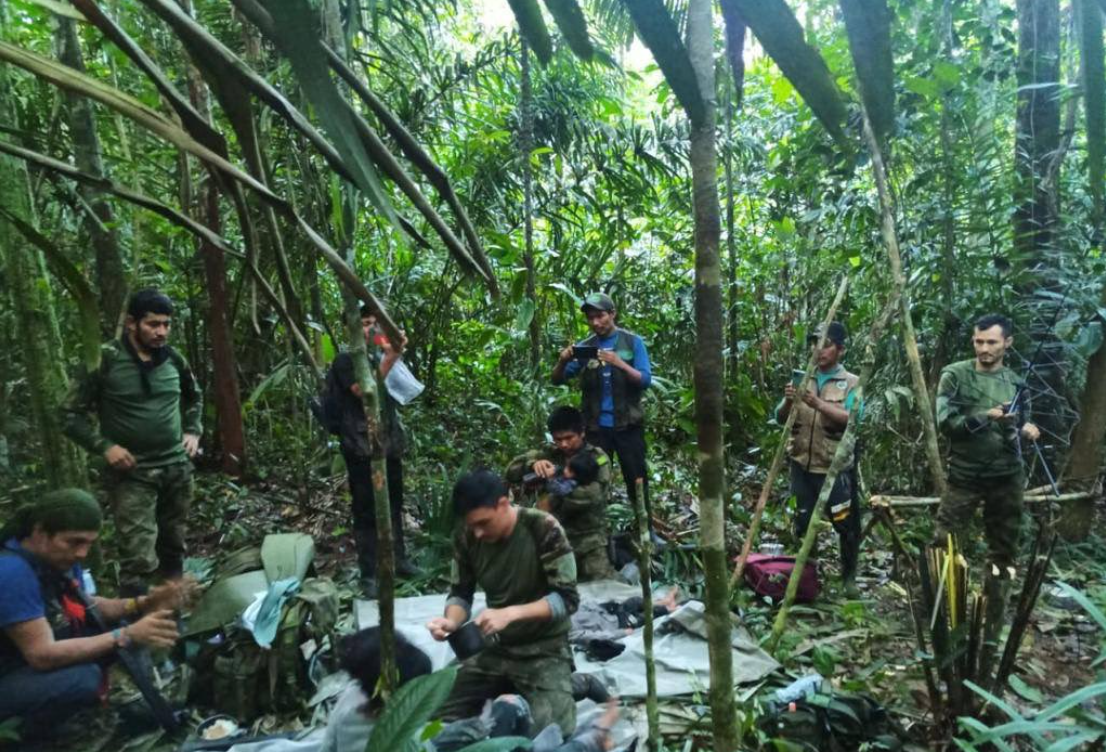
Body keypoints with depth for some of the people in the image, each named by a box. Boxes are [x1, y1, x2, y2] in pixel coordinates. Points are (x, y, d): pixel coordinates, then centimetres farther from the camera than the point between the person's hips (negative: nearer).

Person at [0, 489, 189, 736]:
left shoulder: (60, 557, -5)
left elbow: (87, 606, 5)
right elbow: (42, 655, -32)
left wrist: (144, 603, -13)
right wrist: (127, 636, -33)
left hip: (41, 661, 8)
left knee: (121, 623, -1)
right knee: (83, 678, -31)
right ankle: (27, 736, -2)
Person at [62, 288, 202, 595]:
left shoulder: (174, 359, 3)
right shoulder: (106, 360, -10)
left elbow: (194, 398, 23)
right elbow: (71, 414, -5)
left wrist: (193, 432, 9)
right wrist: (105, 446, -15)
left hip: (177, 469, 5)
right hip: (132, 474, -5)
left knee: (173, 549, 16)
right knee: (140, 561, -10)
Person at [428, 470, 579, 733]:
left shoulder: (544, 529, -22)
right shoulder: (466, 538, -8)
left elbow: (567, 598, -21)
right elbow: (460, 594, 3)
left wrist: (511, 613, -32)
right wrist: (451, 621, -20)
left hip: (544, 649, -4)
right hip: (495, 647, 5)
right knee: (444, 718, -2)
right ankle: (508, 689, 18)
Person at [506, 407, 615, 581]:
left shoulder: (597, 458, -2)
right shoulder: (549, 454, 8)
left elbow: (593, 496, -17)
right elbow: (511, 471, 1)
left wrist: (553, 502, -13)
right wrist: (533, 464, -19)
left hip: (589, 537, -3)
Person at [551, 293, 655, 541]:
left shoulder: (632, 342, 0)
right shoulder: (584, 347, 4)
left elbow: (646, 380, -8)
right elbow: (558, 380, 2)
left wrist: (620, 364, -23)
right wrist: (562, 361, -19)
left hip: (628, 425, -2)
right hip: (596, 427, 2)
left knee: (636, 479, 5)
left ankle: (647, 531, 15)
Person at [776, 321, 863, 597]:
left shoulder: (851, 383, -2)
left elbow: (852, 420, -18)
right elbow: (780, 418, 4)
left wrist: (818, 403, -29)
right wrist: (788, 401, -18)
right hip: (802, 465, 3)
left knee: (846, 524, 4)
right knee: (803, 522, 9)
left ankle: (849, 575, 25)